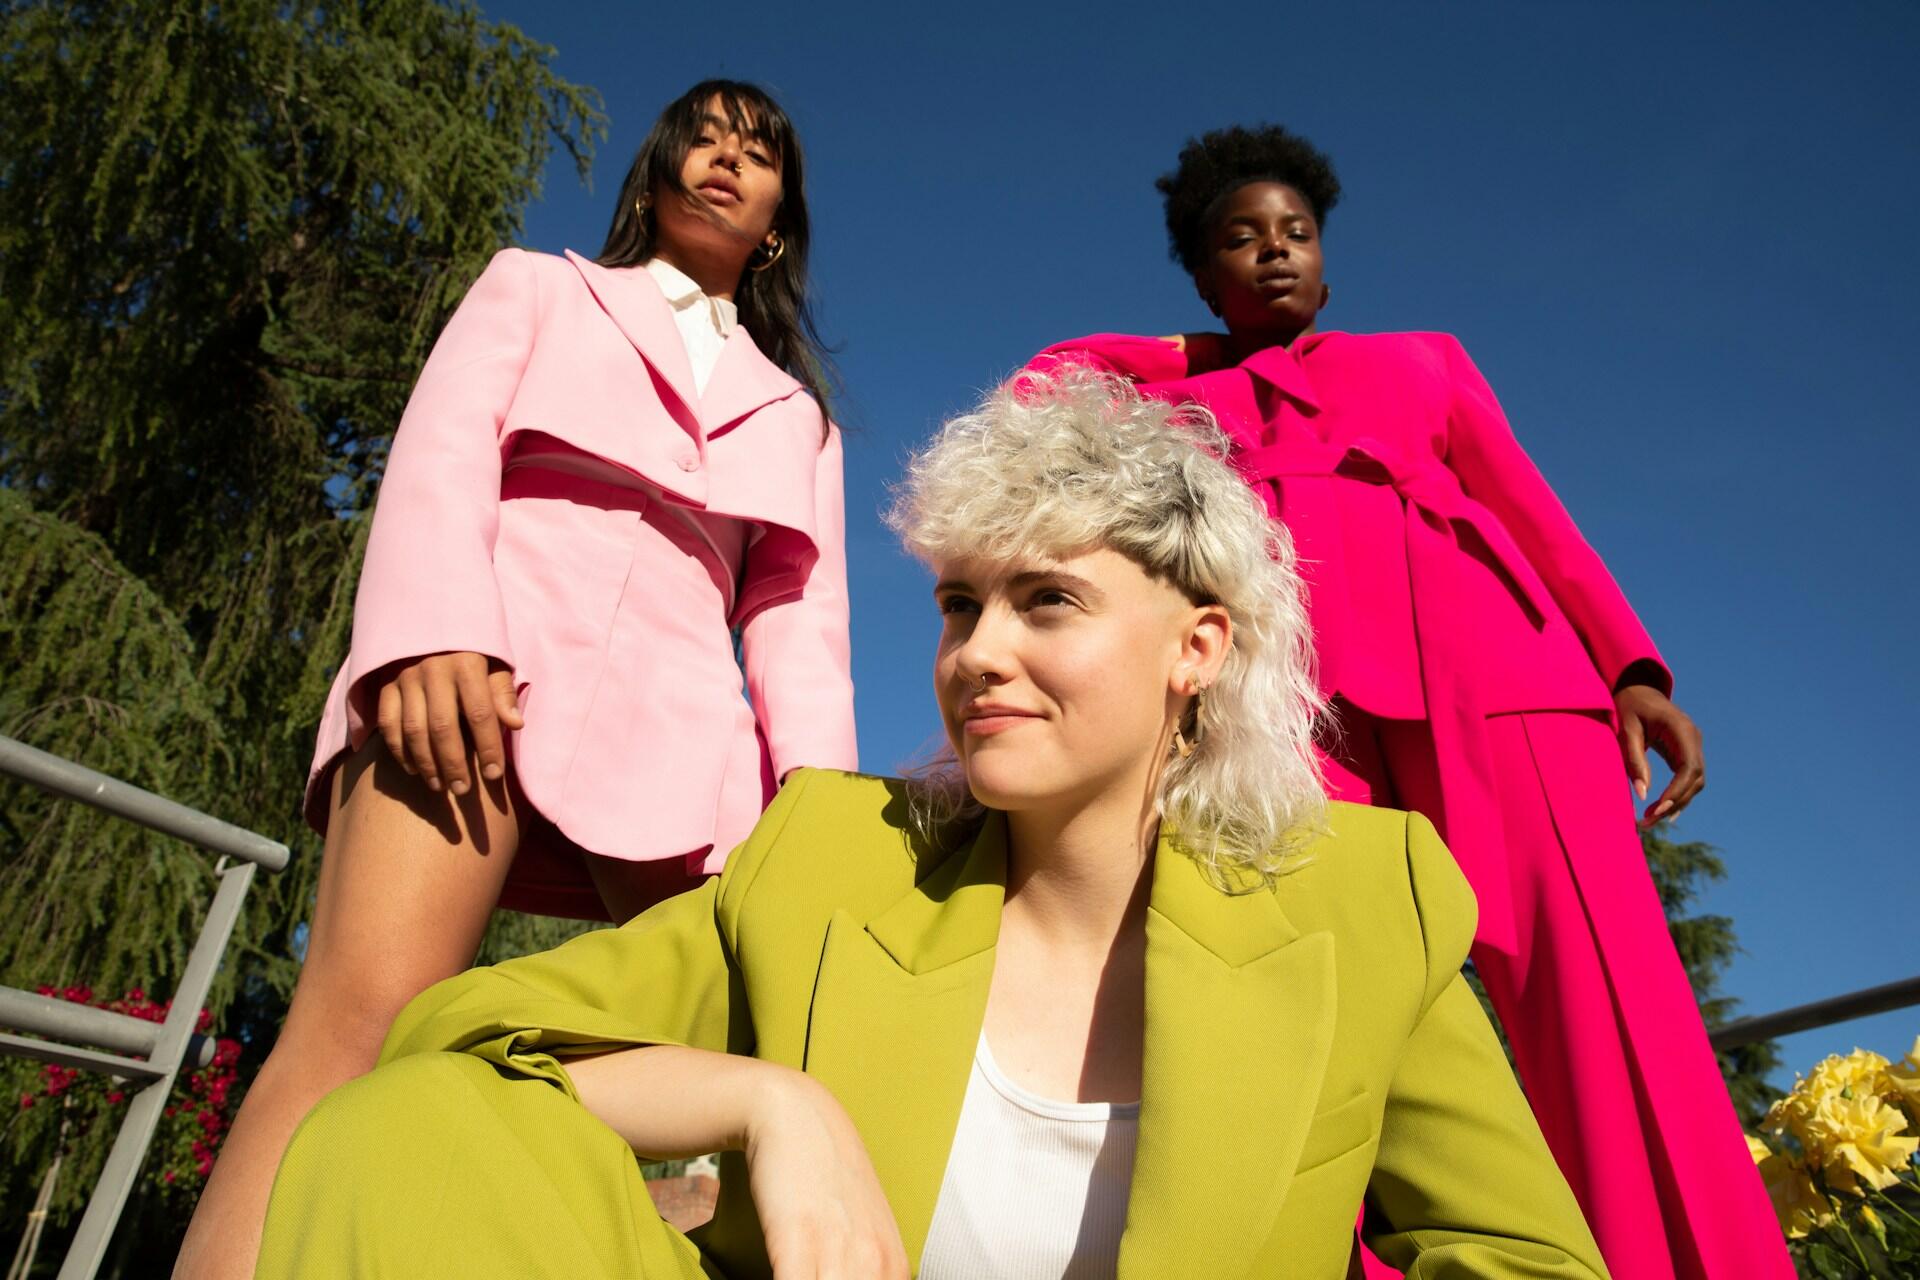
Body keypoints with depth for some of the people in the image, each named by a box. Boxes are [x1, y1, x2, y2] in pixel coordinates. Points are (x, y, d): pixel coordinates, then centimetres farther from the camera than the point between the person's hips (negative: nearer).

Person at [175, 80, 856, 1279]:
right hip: (481, 672, -2)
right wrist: (431, 633, -15)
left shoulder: (797, 413, 29)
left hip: (680, 729, 3)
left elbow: (801, 618, 16)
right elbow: (440, 453, 6)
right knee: (365, 1022, -24)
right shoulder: (536, 288, 25)